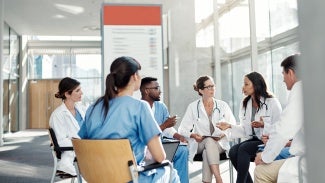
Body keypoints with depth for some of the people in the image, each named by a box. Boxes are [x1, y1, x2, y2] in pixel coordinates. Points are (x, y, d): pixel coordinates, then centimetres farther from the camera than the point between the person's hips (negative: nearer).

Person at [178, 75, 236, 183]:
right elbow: (182, 129, 2)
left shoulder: (223, 105, 8)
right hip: (200, 143, -1)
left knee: (207, 152, -33)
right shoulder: (193, 107, 4)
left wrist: (223, 134, -13)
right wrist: (193, 135, -18)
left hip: (220, 143, 1)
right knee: (209, 141, -35)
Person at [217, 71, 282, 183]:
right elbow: (245, 130, 10)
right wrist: (230, 127, -5)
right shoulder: (245, 104, 14)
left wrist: (264, 125, -22)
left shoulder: (272, 102, -4)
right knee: (233, 151, -23)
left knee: (243, 148, -30)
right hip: (253, 140, 6)